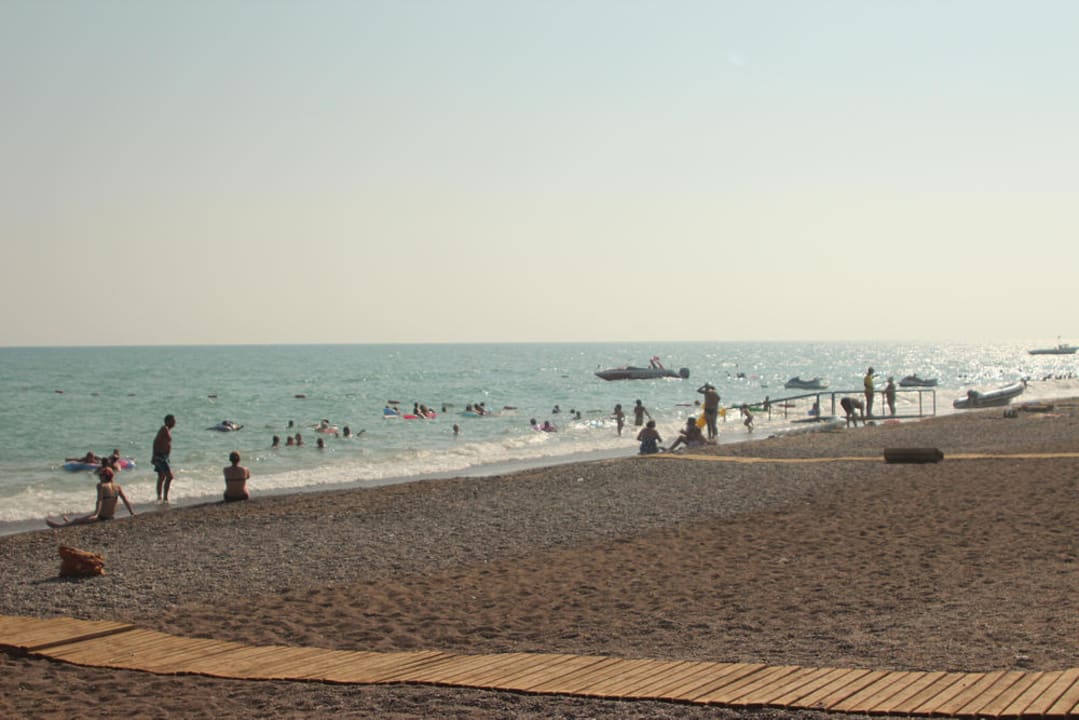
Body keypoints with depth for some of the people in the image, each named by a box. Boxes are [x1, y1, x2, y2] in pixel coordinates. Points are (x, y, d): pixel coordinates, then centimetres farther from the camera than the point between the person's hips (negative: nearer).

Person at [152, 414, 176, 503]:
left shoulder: (167, 430, 15)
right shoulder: (164, 429, -14)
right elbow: (156, 441, -20)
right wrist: (154, 456, -24)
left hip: (164, 457, 10)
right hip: (161, 457, -10)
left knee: (162, 477, 14)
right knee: (169, 476, -12)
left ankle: (159, 498, 20)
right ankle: (165, 497, -10)